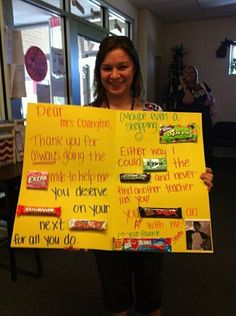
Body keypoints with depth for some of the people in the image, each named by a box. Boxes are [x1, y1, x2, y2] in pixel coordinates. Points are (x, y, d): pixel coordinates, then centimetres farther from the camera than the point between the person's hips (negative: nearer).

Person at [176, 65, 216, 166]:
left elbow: (212, 98, 23)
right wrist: (185, 86, -12)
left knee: (207, 148, 7)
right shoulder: (182, 92, -2)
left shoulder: (203, 86, 11)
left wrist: (211, 102, 0)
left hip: (206, 122, 4)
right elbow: (189, 100, -23)